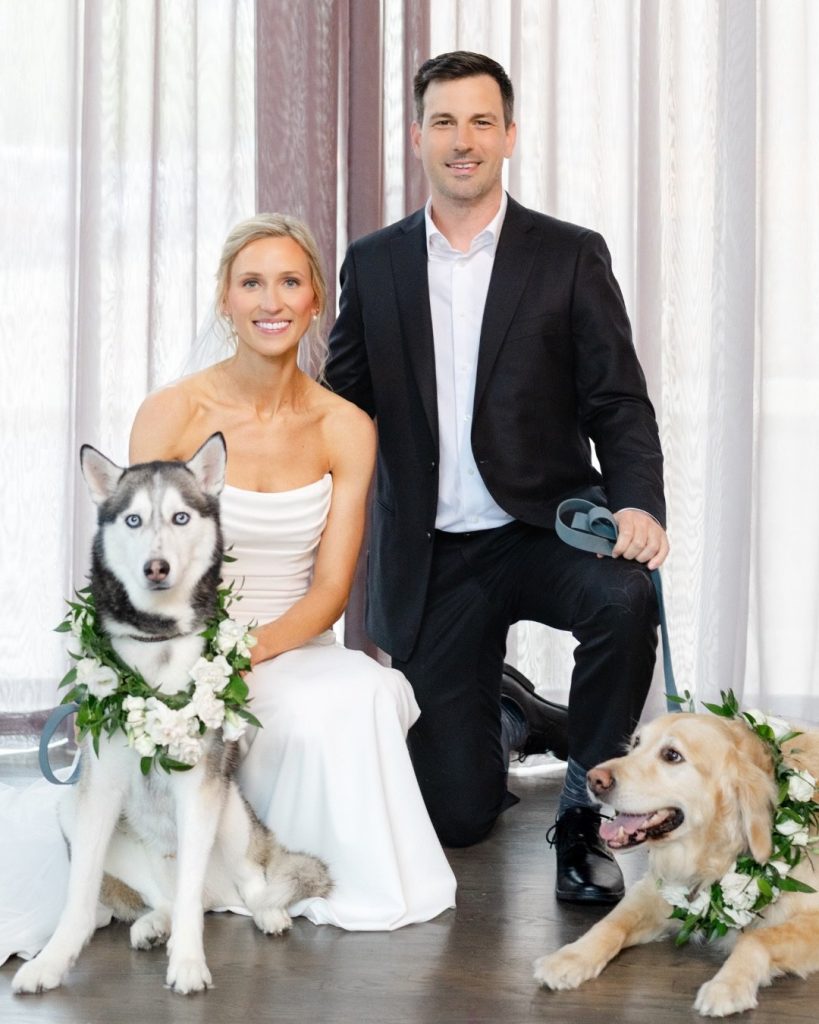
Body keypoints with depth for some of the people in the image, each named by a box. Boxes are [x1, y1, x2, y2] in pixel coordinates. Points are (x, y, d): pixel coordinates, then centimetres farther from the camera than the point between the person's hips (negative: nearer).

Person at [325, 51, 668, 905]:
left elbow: (619, 402, -4)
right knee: (455, 815, 0)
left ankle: (583, 815, -12)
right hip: (429, 560, 1)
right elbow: (345, 413, 9)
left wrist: (638, 503, -23)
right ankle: (507, 722, 37)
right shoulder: (373, 264, 6)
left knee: (624, 600, -37)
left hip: (545, 530, -1)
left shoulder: (571, 257, 0)